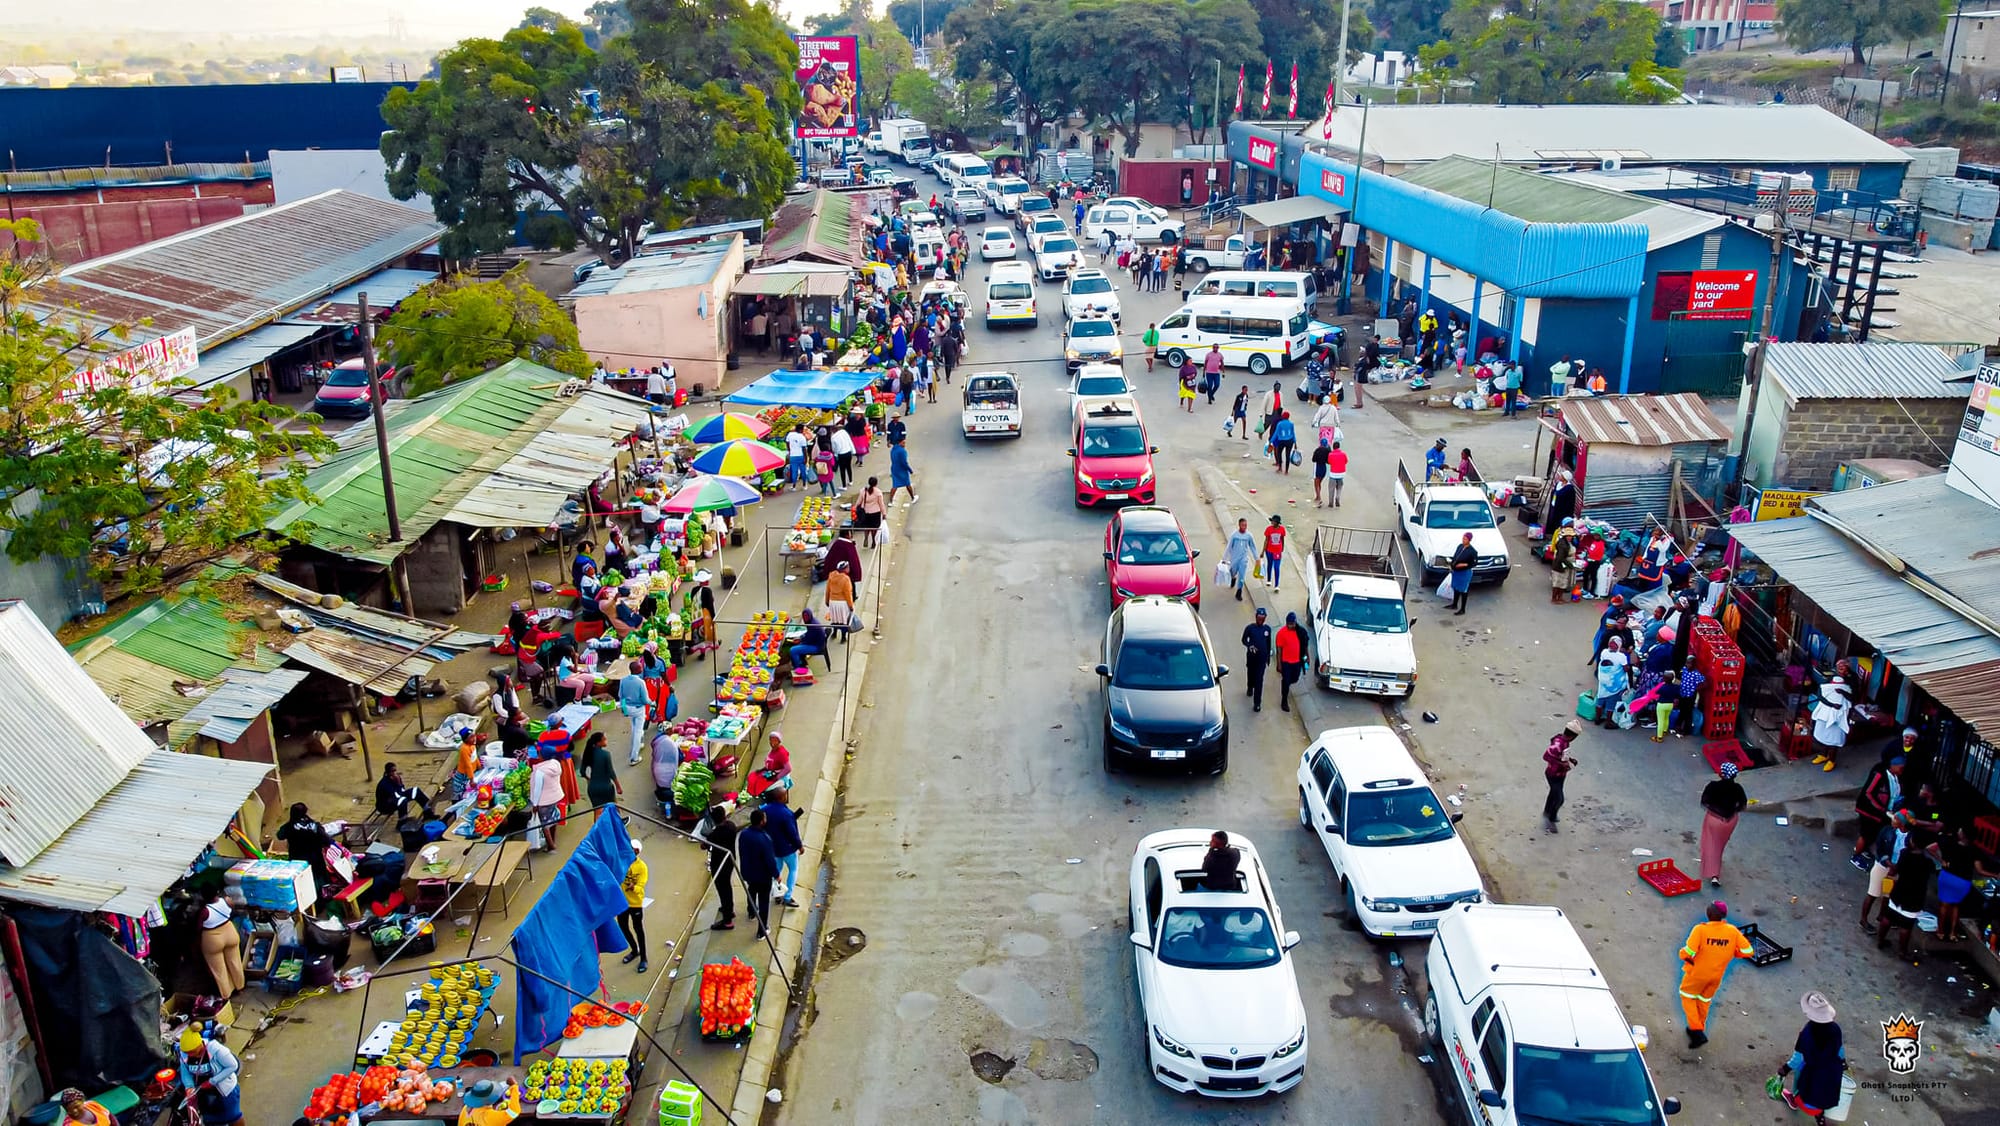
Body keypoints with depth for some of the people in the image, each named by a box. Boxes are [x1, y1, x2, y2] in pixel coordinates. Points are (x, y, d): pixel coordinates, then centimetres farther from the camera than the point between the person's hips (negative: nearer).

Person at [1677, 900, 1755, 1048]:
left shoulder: (1700, 930, -28)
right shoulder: (1732, 931, -15)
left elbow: (1687, 953, -31)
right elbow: (1748, 951, -9)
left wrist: (1684, 954, -8)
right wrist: (1730, 952, 5)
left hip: (1697, 973, -4)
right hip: (1716, 976, 4)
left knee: (1687, 997, 20)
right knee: (1704, 1000, 26)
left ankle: (1697, 1031, 9)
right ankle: (1699, 1029, 43)